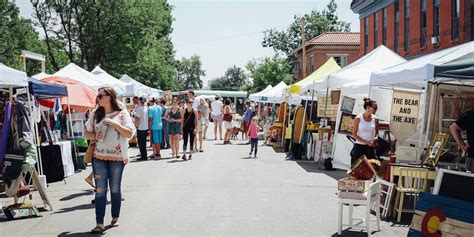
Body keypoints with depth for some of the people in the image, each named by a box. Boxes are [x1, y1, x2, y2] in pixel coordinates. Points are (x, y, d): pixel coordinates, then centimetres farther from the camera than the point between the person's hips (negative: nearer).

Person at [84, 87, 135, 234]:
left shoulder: (122, 113, -3)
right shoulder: (96, 114, 8)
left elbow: (129, 134, -8)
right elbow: (87, 132, 13)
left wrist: (115, 123, -18)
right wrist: (93, 136, -8)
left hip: (117, 157, -2)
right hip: (99, 157, 2)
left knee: (115, 189, 9)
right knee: (100, 190, -2)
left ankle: (115, 218, 25)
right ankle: (99, 224, 0)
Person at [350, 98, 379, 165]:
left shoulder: (375, 119, 4)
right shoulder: (358, 118, -6)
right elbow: (354, 134, -6)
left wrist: (376, 138, -5)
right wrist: (366, 142, -15)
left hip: (370, 148, 3)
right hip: (359, 147, -3)